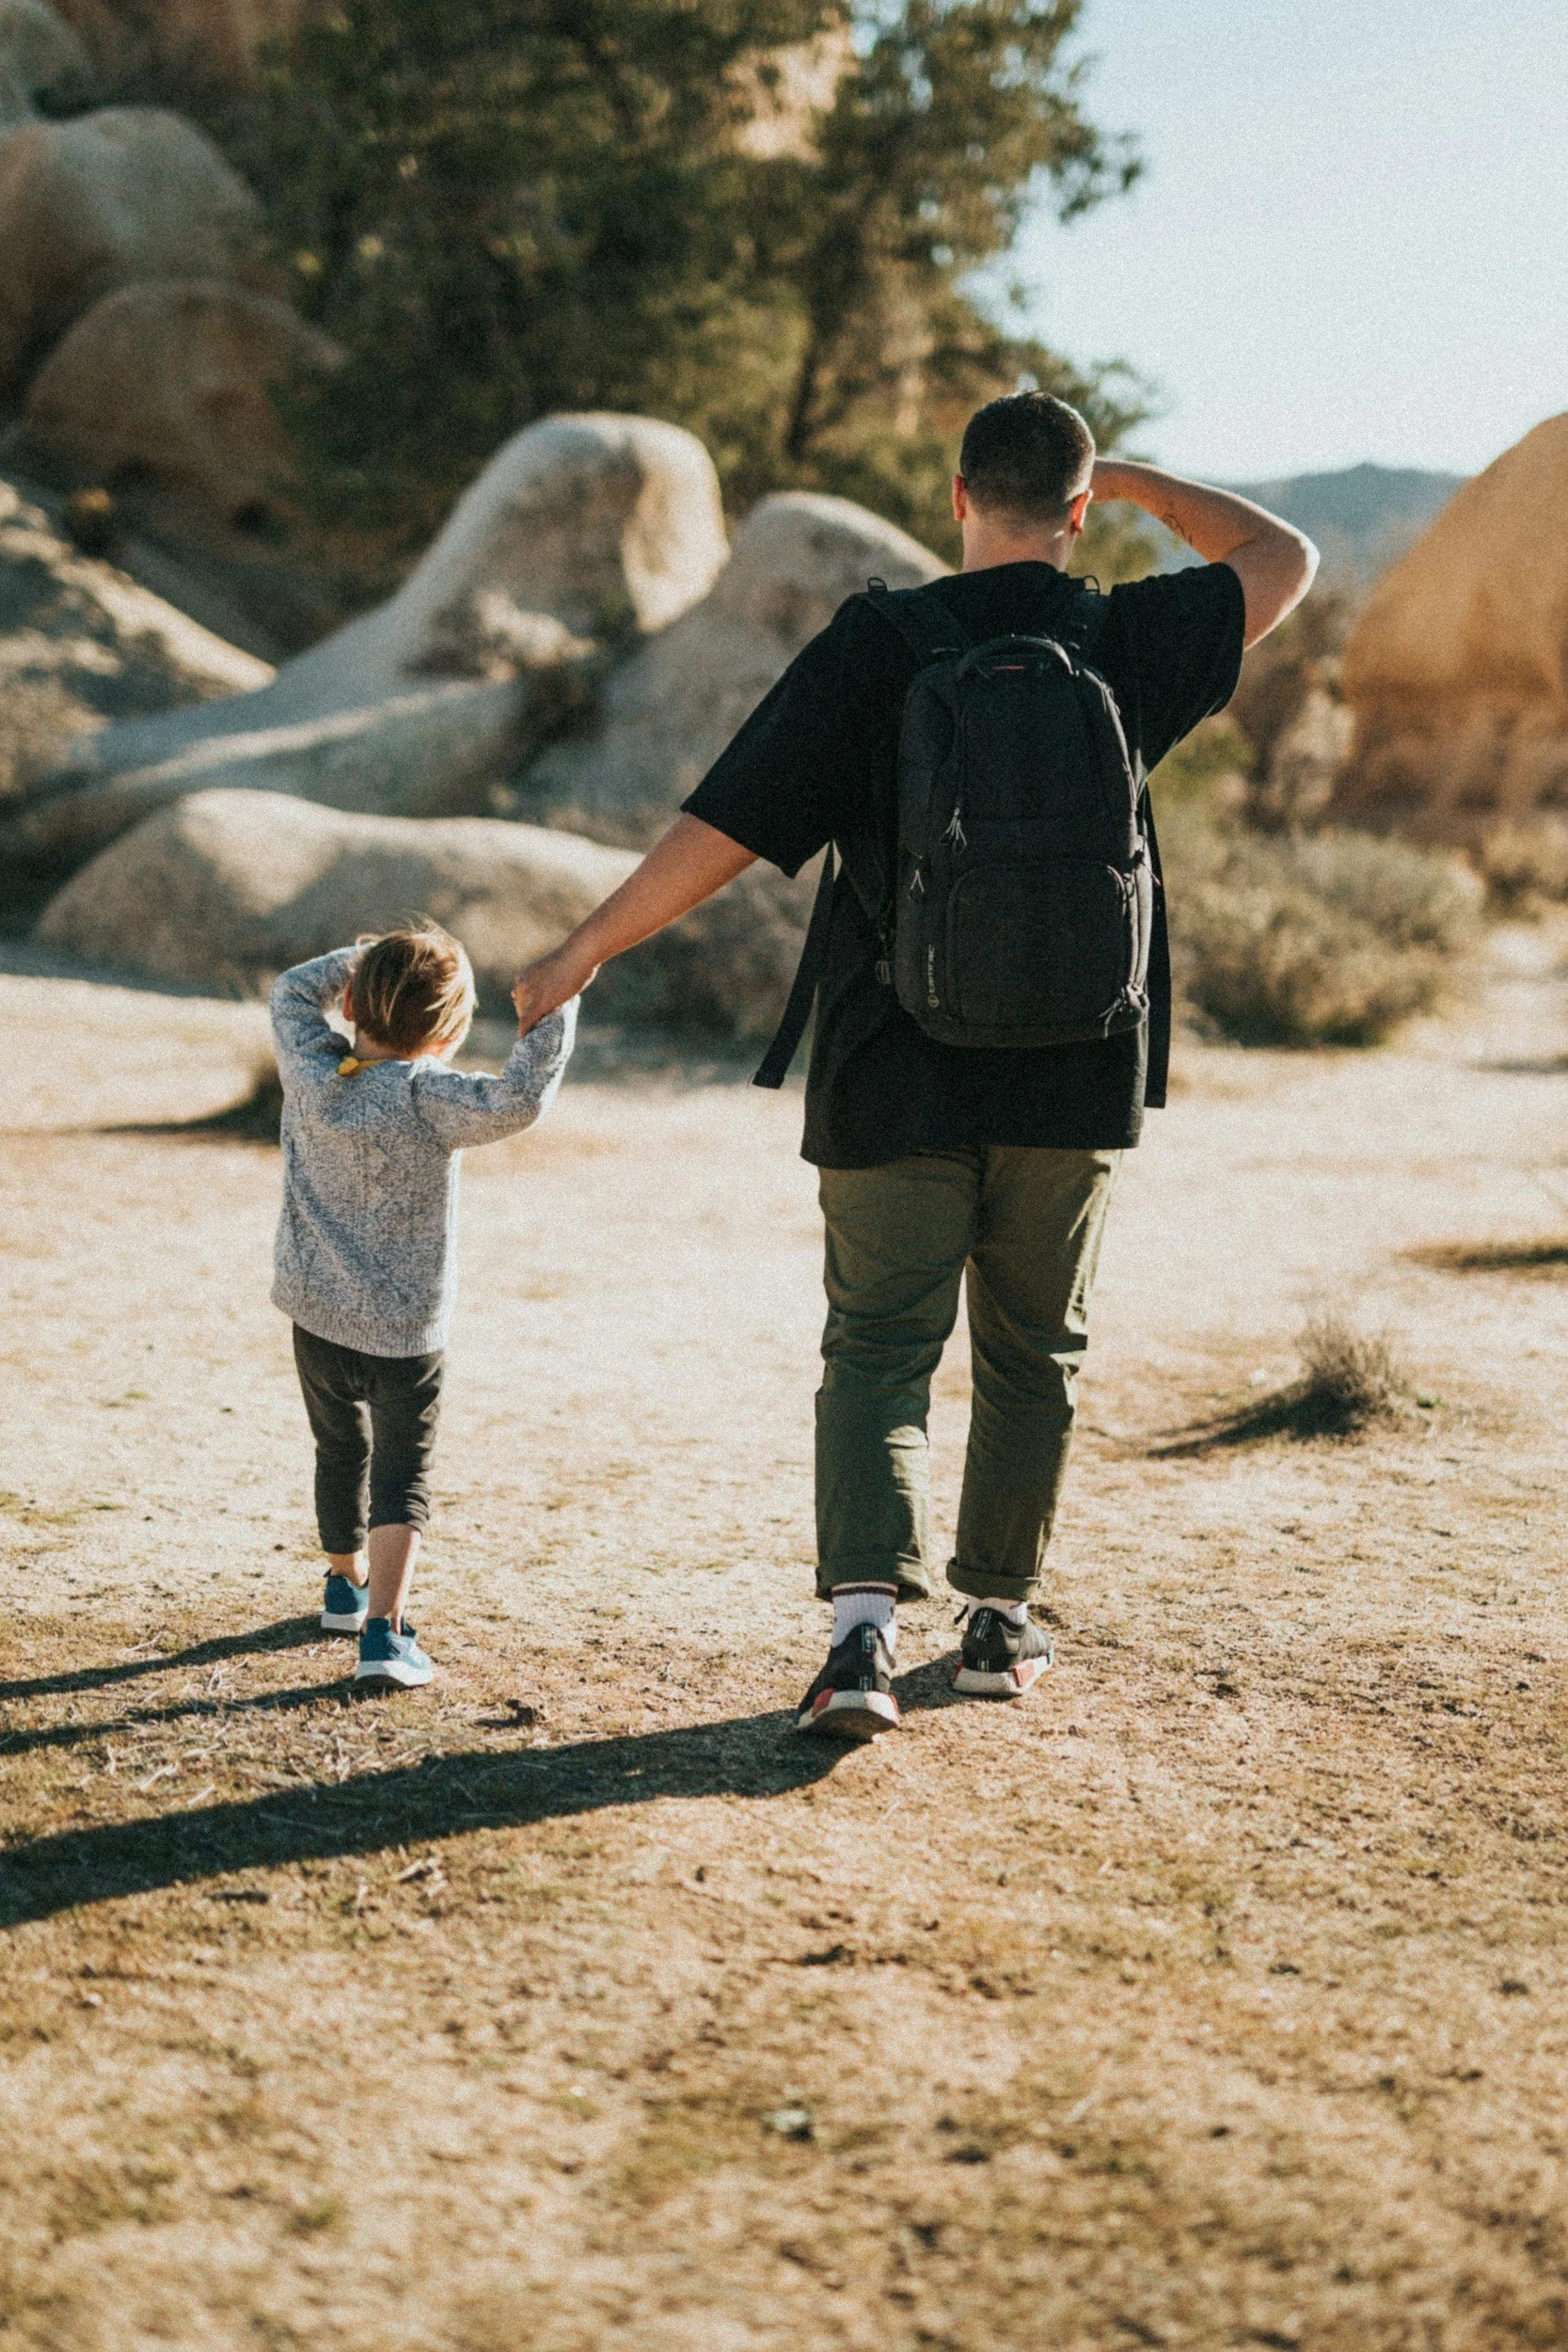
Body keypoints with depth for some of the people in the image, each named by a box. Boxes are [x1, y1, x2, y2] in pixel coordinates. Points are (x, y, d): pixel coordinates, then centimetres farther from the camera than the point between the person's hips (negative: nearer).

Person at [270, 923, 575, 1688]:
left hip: (315, 1313, 5)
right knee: (400, 1477, 0)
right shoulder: (425, 1097, -22)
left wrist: (364, 962, 10)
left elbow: (294, 991, 12)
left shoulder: (308, 1071, -7)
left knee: (340, 1451, 25)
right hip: (404, 1331, -5)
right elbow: (516, 1101, -34)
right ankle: (384, 1632, -13)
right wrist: (555, 1003, -27)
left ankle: (346, 1584, 45)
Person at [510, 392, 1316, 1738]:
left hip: (896, 1081, -2)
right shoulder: (1131, 641, -1)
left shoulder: (872, 647, -8)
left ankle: (866, 1620, -14)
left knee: (879, 1352, 4)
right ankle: (998, 1619, 26)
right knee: (1034, 1355, 16)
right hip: (1075, 1079, 2)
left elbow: (721, 832, -10)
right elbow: (1285, 557, 18)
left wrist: (582, 953, -1)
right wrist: (1142, 483, 26)